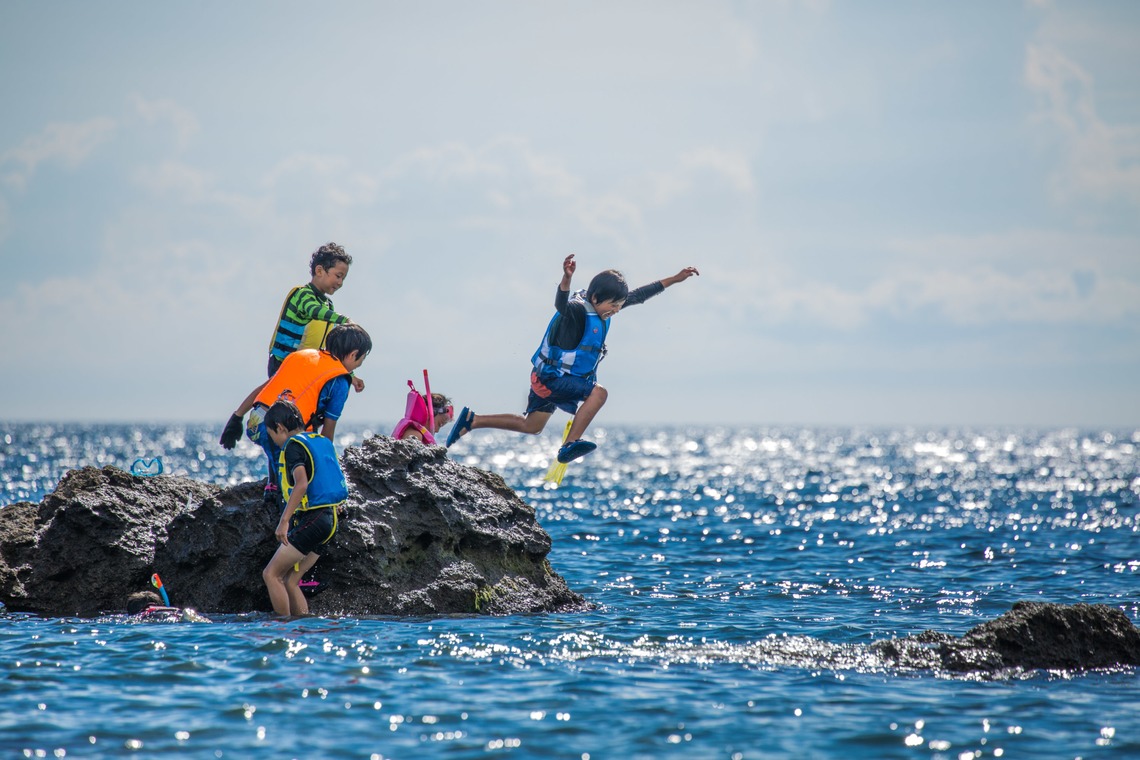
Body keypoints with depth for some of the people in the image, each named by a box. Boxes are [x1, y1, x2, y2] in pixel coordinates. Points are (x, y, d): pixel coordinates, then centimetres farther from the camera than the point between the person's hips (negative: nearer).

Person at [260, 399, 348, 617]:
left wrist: (284, 521, -26)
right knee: (289, 581, 12)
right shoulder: (322, 442, 16)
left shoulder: (293, 446, -10)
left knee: (271, 574, -5)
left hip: (311, 520, -9)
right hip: (330, 520, 9)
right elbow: (337, 480, 23)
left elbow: (301, 484, -23)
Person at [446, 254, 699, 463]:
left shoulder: (601, 306, -3)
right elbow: (561, 304, -50)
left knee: (531, 426, 21)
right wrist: (566, 278, -71)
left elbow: (638, 295, 6)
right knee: (598, 393, -26)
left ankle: (472, 420, 27)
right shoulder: (577, 310, -27)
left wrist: (673, 280, 7)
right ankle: (570, 445, -25)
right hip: (550, 377, -9)